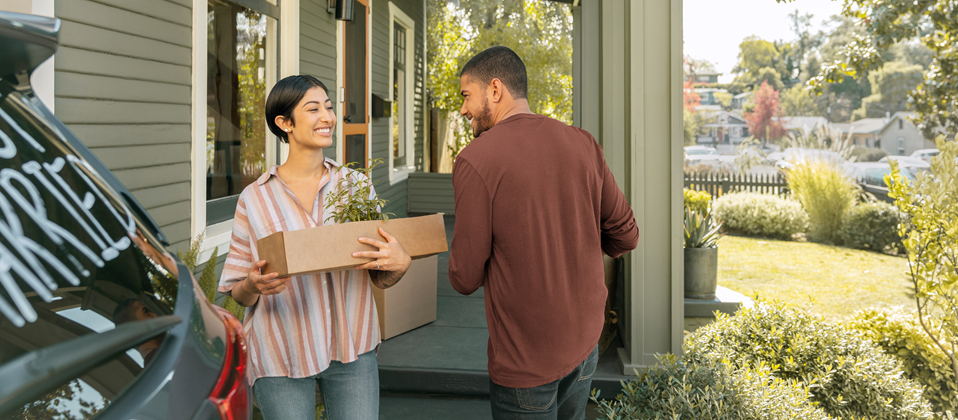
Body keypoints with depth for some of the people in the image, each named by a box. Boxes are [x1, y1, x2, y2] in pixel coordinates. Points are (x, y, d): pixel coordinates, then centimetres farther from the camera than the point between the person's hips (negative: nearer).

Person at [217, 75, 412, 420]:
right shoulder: (254, 199, -2)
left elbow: (382, 279, 5)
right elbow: (239, 295, 2)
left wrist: (400, 263, -17)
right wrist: (254, 286, -21)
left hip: (352, 351, 2)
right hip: (281, 354, -1)